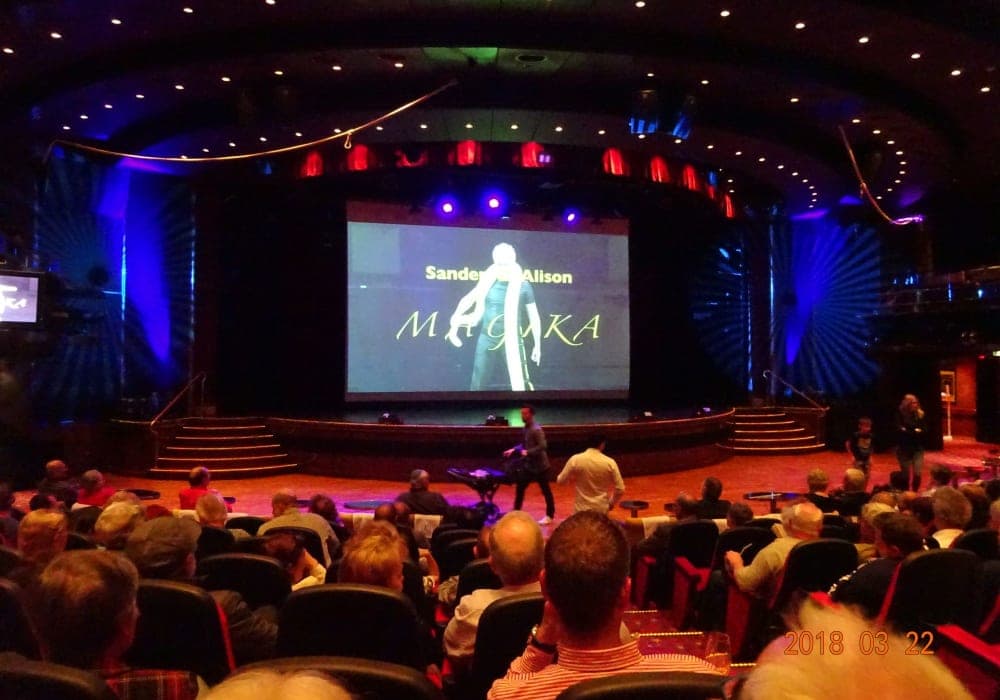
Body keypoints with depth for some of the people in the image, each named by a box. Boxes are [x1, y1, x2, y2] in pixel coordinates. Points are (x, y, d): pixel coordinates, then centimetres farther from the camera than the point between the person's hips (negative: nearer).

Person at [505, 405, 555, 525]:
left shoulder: (536, 429, -20)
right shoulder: (526, 428, 8)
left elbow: (543, 446, -26)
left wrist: (528, 452, -31)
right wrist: (513, 450, 6)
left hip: (540, 465, -9)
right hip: (529, 465, 9)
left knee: (545, 490, 4)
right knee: (519, 486, 12)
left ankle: (549, 516, 16)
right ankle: (516, 511, 24)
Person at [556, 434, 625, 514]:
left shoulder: (575, 460, -11)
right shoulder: (610, 462, -8)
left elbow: (560, 480, -1)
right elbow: (620, 489, -5)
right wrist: (611, 503, 14)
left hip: (582, 509, -1)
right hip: (602, 509, 1)